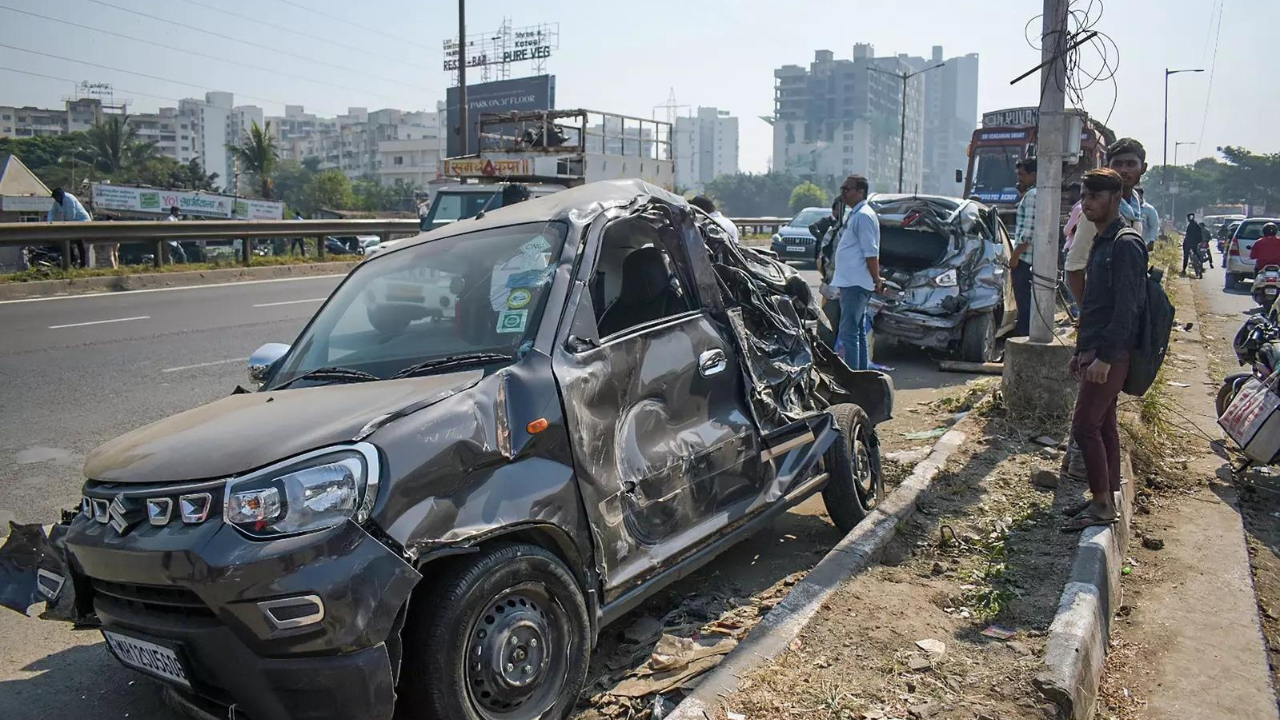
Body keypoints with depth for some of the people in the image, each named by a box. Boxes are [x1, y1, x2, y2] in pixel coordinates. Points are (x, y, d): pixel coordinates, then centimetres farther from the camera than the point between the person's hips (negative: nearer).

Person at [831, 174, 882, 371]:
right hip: (853, 282, 11)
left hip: (855, 284, -11)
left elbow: (871, 252, -18)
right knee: (859, 331, 15)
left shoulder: (863, 216, -14)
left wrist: (877, 280, -18)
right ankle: (862, 371, 23)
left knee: (848, 332, -11)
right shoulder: (855, 215, 19)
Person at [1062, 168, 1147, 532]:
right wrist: (1082, 351, 22)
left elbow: (1126, 307, -21)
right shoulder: (1102, 242, 17)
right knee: (1103, 425, 13)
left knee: (1085, 426, -10)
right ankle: (1108, 498, 22)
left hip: (1110, 354, -10)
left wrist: (1104, 357, -24)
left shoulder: (1126, 243, -14)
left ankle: (1102, 505, -2)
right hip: (1096, 351, 10)